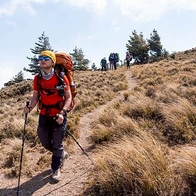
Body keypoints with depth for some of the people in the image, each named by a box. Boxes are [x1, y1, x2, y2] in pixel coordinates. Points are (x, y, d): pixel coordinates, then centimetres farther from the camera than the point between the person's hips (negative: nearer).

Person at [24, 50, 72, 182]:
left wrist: (62, 112, -24)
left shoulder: (61, 78, -13)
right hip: (44, 116, 4)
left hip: (58, 116, -4)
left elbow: (68, 97, -10)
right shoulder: (37, 79, -1)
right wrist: (30, 107, -15)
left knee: (57, 144, 7)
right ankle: (62, 154, 46)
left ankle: (56, 169, 31)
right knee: (45, 142, 16)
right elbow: (35, 96, 5)